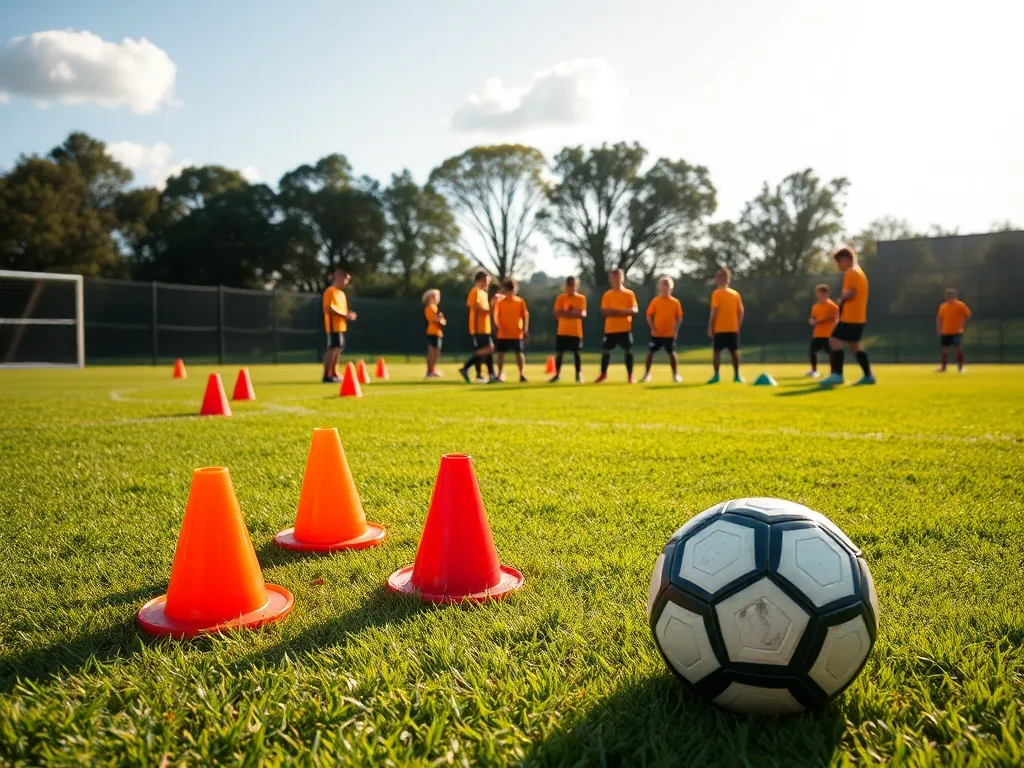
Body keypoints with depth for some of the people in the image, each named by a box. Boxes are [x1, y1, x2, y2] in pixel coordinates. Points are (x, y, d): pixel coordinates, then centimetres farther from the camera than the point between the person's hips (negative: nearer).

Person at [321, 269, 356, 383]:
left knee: (338, 348, 11)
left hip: (340, 326, 10)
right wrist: (345, 315, -20)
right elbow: (329, 308, -19)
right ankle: (327, 376, -10)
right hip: (333, 325, -10)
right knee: (332, 348, -11)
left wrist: (348, 316, 5)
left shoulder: (341, 293, 20)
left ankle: (334, 374, 19)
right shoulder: (330, 291, -9)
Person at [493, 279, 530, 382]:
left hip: (517, 333, -1)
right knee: (500, 353, 2)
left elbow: (525, 316, 3)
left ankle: (521, 375, 10)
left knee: (519, 353, 1)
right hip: (503, 334, 1)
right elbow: (496, 315, -1)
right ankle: (500, 375, 14)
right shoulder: (500, 302, 2)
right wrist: (498, 324, -20)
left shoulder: (520, 302, 2)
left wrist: (525, 329, -6)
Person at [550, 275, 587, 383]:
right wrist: (571, 312, -16)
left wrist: (567, 313, -20)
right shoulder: (560, 298, 2)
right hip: (562, 331, 1)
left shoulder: (581, 298, 1)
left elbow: (583, 314, -7)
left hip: (576, 331, -1)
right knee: (559, 352, 2)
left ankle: (579, 374, 8)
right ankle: (557, 374, 14)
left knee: (576, 352, 0)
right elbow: (557, 313, -6)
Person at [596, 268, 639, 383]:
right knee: (605, 350, 3)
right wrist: (620, 311, -16)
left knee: (628, 350, -3)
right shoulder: (607, 295, 5)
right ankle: (603, 374, 21)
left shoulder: (629, 294, 2)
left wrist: (624, 311, -20)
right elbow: (604, 311, -3)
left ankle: (630, 375, 8)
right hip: (610, 329, 1)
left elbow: (635, 310, -4)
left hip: (625, 328, -1)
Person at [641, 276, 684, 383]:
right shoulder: (655, 301, -2)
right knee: (650, 352, 1)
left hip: (670, 334, 0)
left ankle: (675, 375, 11)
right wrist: (652, 328, -10)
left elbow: (679, 317, 4)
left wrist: (675, 330, -5)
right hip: (656, 333, 0)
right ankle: (647, 374, 14)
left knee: (672, 353, 1)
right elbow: (649, 315, 0)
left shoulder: (675, 302, 0)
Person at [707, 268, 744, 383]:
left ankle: (716, 376, -4)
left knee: (716, 351, 1)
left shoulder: (717, 293, -7)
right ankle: (737, 375, 12)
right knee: (734, 351, 10)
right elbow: (740, 312, 7)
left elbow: (714, 312, -12)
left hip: (719, 329, -5)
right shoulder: (736, 293, 9)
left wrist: (710, 327, -8)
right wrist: (737, 326, 14)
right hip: (733, 329, 5)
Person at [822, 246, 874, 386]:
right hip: (858, 317, 10)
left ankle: (837, 374, -19)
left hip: (850, 317, -10)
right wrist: (843, 299, 9)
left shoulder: (851, 273, -11)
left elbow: (851, 292, -22)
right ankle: (868, 375, 20)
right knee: (854, 345, 17)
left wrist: (841, 298, -5)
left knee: (835, 341, -13)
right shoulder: (859, 272, 20)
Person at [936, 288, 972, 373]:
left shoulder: (960, 305, -7)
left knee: (959, 348, -4)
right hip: (945, 332, 4)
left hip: (957, 332, -4)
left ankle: (960, 368, 5)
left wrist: (963, 328, -12)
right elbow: (939, 318, 16)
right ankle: (943, 367, 18)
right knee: (944, 349, 8)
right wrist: (938, 328, 6)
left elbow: (967, 316, -7)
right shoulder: (943, 306, 7)